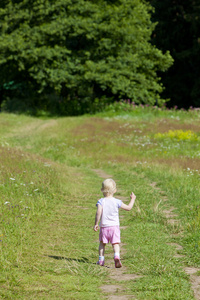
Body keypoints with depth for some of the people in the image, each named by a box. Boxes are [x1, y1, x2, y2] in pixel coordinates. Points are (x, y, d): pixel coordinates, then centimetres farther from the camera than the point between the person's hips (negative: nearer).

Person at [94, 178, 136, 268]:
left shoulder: (101, 201, -6)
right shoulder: (117, 202, -3)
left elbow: (98, 212, -19)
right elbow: (128, 208, 5)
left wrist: (96, 224, -11)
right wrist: (132, 199, 21)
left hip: (104, 226, 0)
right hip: (114, 226, 0)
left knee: (102, 243, 17)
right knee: (115, 244, -2)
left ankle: (101, 259, 18)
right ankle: (116, 256, -26)